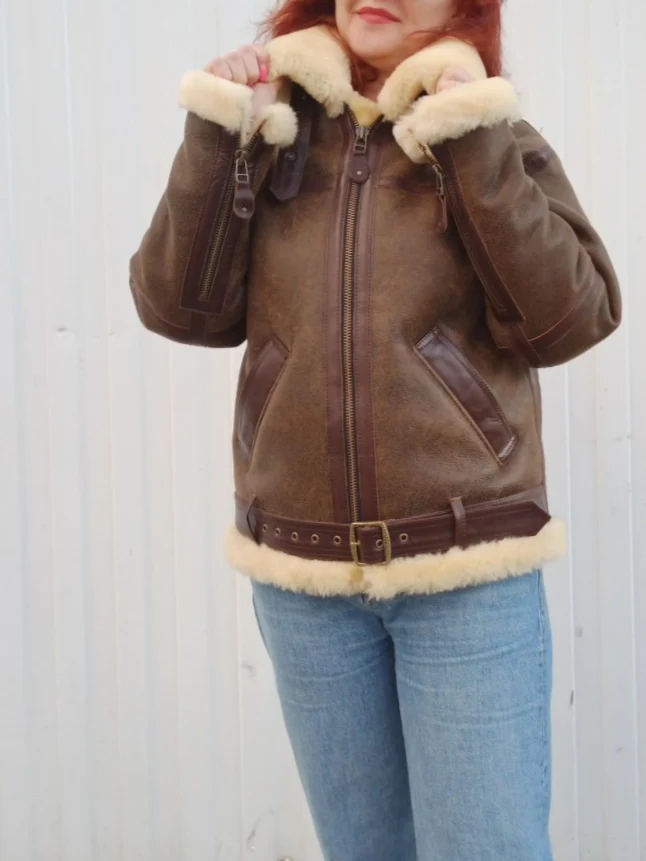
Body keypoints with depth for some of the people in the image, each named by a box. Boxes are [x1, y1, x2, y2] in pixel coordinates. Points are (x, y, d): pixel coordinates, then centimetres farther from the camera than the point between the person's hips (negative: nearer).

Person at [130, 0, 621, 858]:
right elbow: (179, 306, 0)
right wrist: (219, 134, -8)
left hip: (469, 577, -2)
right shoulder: (274, 136, 7)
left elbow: (572, 318, -10)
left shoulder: (494, 141, 1)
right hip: (303, 577, 3)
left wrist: (475, 145, -13)